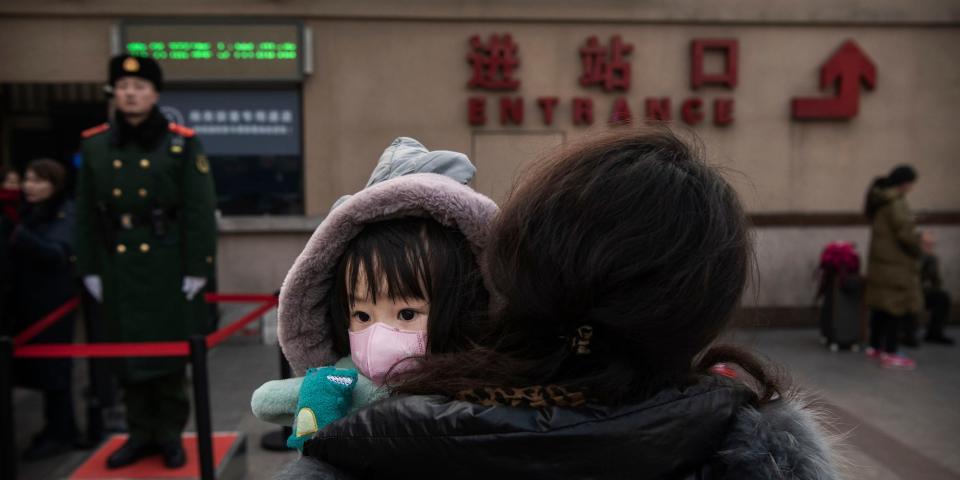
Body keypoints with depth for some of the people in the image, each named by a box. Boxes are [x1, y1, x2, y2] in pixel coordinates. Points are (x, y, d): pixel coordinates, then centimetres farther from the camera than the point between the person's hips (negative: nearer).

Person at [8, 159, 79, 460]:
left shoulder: (65, 214, -11)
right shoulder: (28, 212, 11)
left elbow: (58, 253, -26)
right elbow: (19, 254, 13)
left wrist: (20, 237, -39)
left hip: (53, 303, -7)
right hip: (28, 301, 7)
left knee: (53, 366, -1)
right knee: (36, 365, 13)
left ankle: (60, 433, 11)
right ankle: (57, 428, 26)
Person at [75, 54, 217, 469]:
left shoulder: (183, 144, -4)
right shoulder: (94, 145, 5)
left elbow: (199, 212, -7)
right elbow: (86, 214, 8)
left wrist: (197, 268, -10)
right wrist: (89, 268, 4)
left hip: (168, 266, -3)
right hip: (118, 266, 3)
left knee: (171, 352, 6)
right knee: (127, 353, 10)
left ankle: (170, 434, 20)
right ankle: (141, 433, 24)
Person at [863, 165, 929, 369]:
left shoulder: (880, 200, 11)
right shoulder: (896, 203, -19)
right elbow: (906, 233, -20)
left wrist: (918, 237, 12)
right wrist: (920, 241, -1)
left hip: (879, 260, 9)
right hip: (895, 264, -9)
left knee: (880, 305, 16)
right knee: (898, 306, -2)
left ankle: (875, 347, 26)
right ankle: (890, 354, 2)